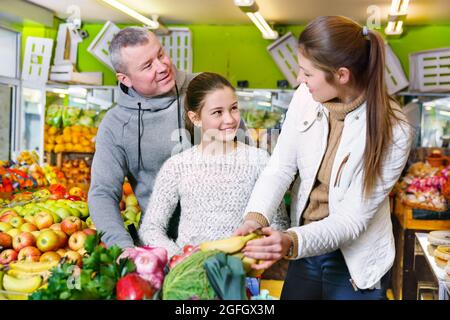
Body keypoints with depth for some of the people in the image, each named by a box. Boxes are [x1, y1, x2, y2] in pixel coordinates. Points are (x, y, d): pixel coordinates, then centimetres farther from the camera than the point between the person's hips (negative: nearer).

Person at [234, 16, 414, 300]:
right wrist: (256, 217, -26)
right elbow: (280, 167, -9)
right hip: (305, 251, 4)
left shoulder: (392, 131, -24)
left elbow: (352, 219, -23)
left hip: (355, 263, -4)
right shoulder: (306, 97, -11)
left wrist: (293, 242, -38)